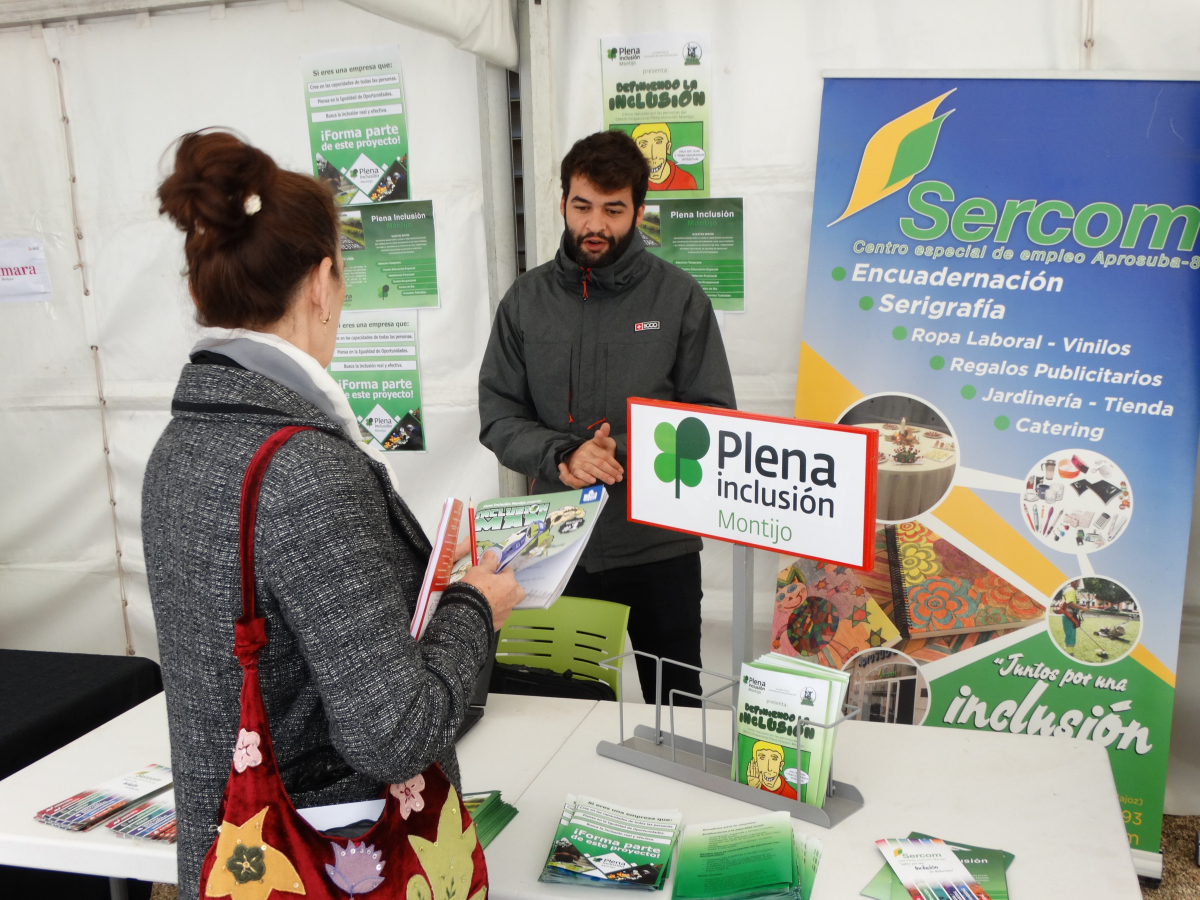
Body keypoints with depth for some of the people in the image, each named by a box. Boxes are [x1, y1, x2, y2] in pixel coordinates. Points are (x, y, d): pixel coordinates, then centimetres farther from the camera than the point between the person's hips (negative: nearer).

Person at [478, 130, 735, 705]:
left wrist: (621, 454, -18)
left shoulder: (679, 297, -2)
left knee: (677, 707, 13)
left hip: (660, 547, -1)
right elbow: (497, 416, 2)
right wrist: (562, 456, -18)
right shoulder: (526, 300, 4)